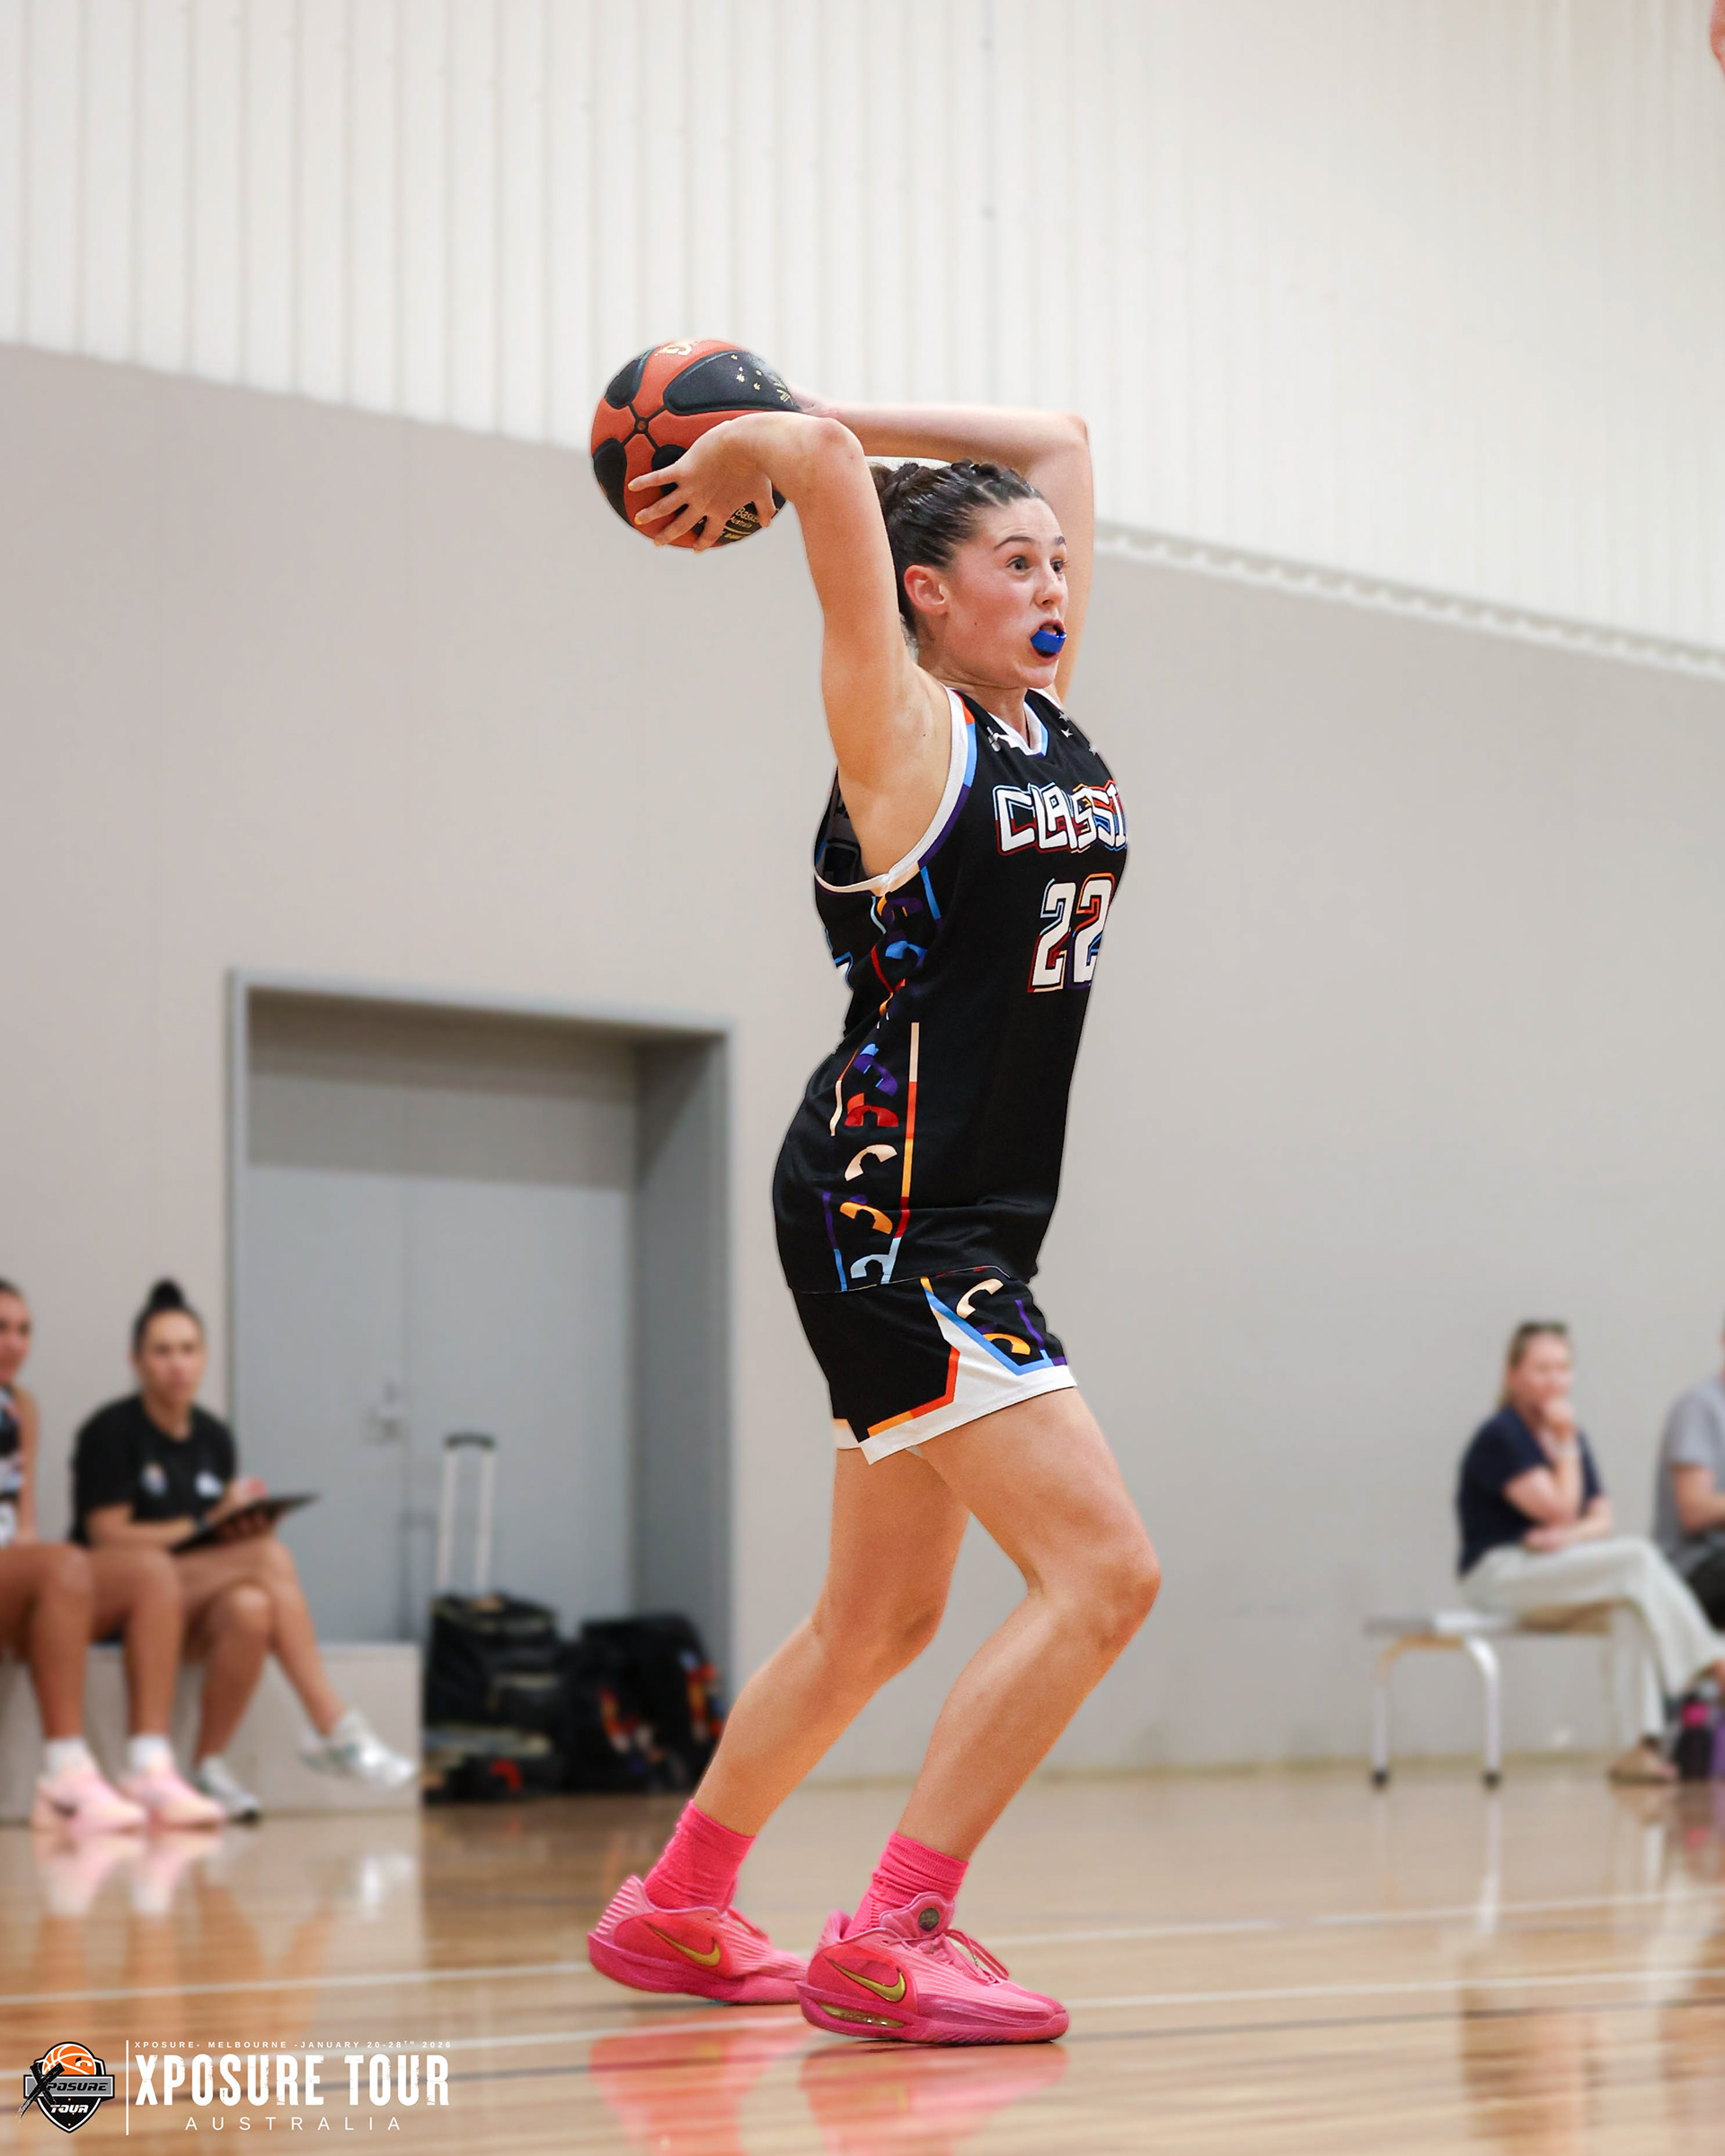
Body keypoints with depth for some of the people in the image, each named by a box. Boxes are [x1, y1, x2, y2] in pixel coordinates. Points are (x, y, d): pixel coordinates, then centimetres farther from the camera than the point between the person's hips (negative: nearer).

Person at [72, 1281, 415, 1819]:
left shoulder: (214, 1437, 13)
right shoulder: (111, 1432, -6)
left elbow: (227, 1528, 13)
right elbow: (108, 1541, -12)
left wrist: (243, 1520, -12)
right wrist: (204, 1527, -17)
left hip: (199, 1599, 6)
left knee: (250, 1610, -33)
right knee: (271, 1556, -28)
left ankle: (209, 1766, -26)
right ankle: (335, 1730, -31)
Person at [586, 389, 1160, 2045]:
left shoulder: (1047, 717, 12)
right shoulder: (901, 727, -8)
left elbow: (1057, 442, 18)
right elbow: (822, 456, -18)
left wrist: (816, 421, 16)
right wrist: (735, 459, 3)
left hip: (963, 1227, 9)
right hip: (881, 1211, -9)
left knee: (879, 1622, 17)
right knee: (1103, 1570, -16)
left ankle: (675, 1909, 31)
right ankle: (888, 1941, -14)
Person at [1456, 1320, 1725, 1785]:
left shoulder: (1571, 1435, 14)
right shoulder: (1500, 1438, -9)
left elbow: (1602, 1517, 7)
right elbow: (1561, 1510, -15)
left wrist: (1575, 1534, -15)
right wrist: (1565, 1446, -10)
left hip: (1560, 1566, 7)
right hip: (1497, 1572, -7)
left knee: (1637, 1594, -23)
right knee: (1639, 1559, -26)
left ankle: (1647, 1742, -28)